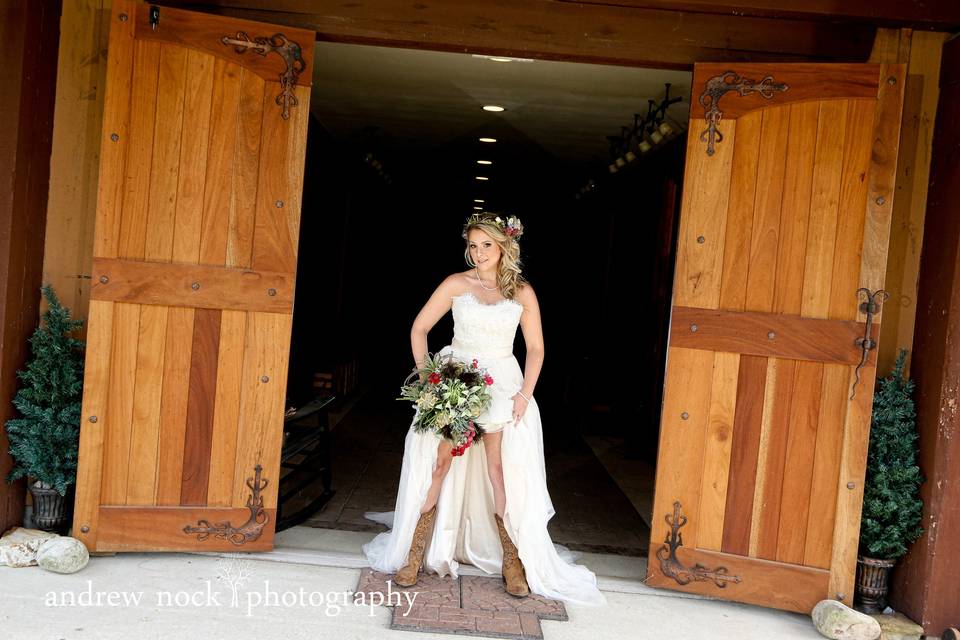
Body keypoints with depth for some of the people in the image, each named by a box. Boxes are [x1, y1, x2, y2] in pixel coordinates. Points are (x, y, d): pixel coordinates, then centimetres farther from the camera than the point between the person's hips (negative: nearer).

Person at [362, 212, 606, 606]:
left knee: (501, 471, -3)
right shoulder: (456, 284, 3)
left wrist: (525, 393, -5)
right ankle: (414, 554, 5)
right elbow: (419, 328, 6)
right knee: (438, 463, -5)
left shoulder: (522, 292, 5)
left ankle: (514, 562, 9)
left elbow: (536, 348, 7)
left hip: (502, 385, 0)